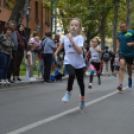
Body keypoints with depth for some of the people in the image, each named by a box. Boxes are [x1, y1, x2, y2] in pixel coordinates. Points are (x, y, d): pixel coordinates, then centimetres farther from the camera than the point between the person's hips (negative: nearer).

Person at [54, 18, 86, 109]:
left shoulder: (80, 38, -14)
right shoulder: (66, 37, -1)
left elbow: (80, 51, -29)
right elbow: (62, 44, 24)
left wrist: (72, 40, -32)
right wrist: (56, 53, 25)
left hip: (79, 64, -1)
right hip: (68, 62, 1)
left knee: (80, 82, 12)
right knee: (72, 75, -30)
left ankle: (82, 98, 38)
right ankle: (68, 92, -8)